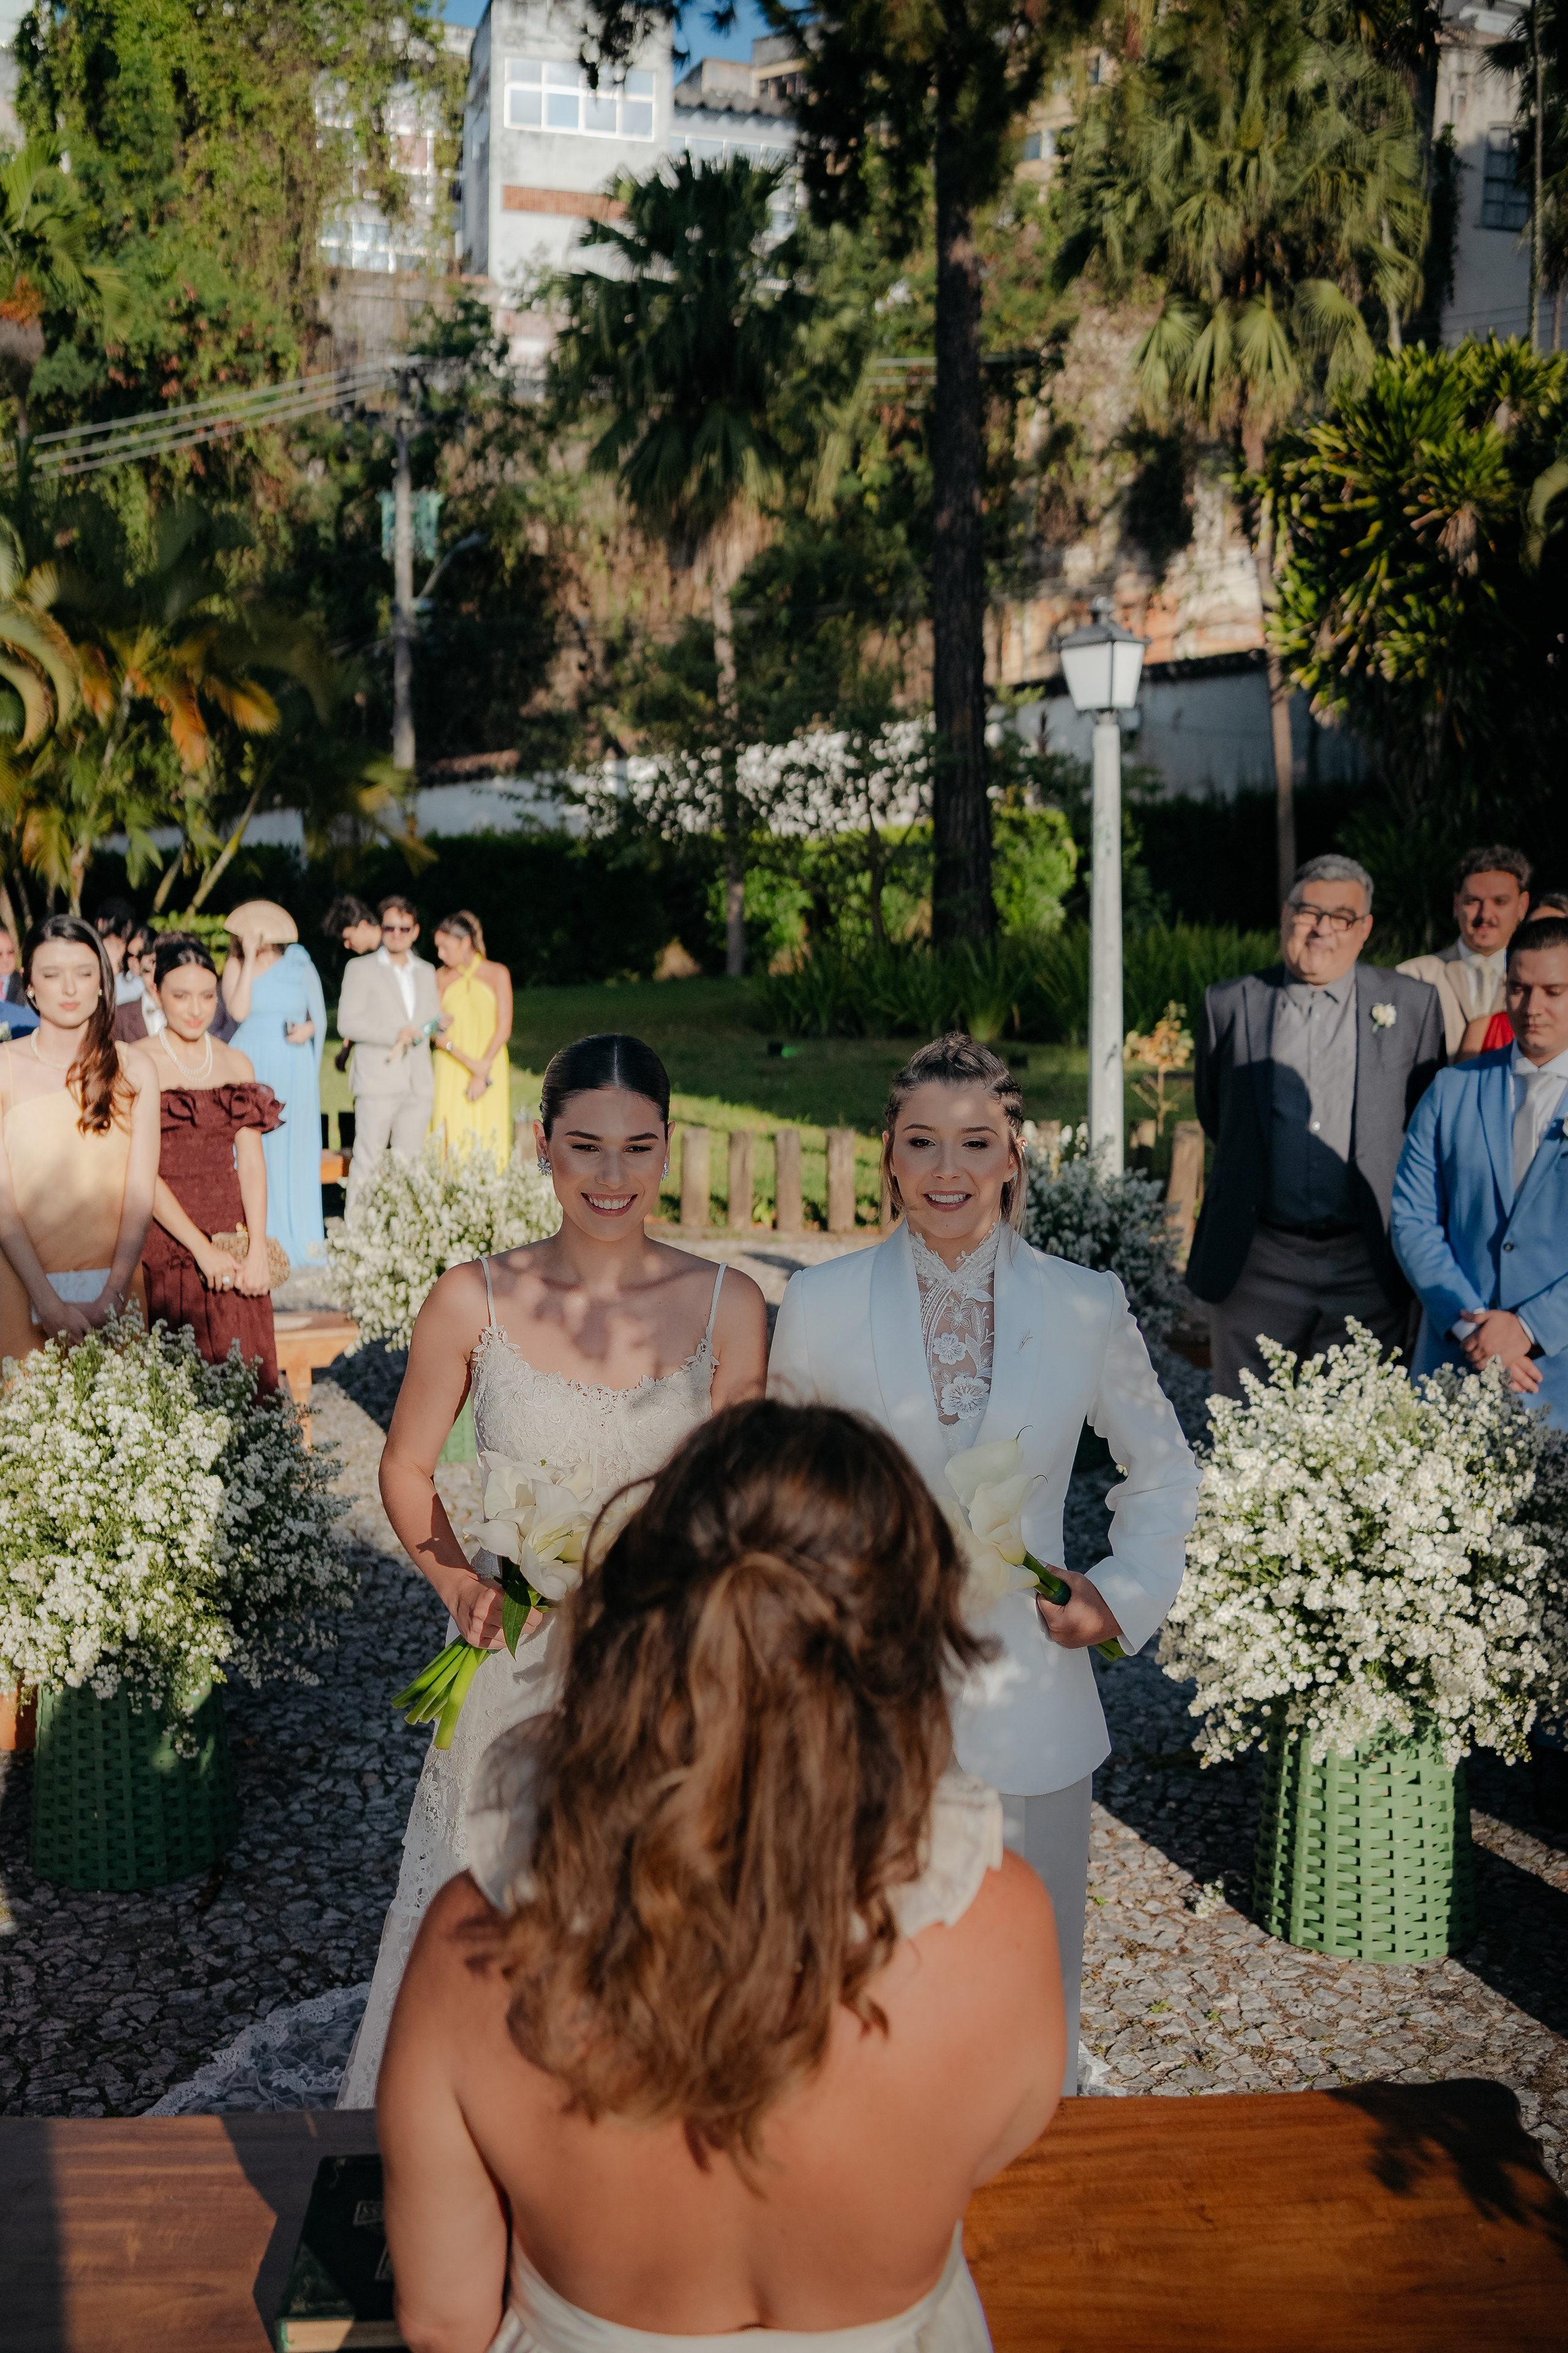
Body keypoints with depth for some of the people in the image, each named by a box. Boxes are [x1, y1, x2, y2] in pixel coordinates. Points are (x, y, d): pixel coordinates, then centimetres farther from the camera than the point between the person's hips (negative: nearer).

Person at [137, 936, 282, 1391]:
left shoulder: (236, 1065, 10)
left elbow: (251, 1162, 3)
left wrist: (258, 1250, -9)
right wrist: (202, 1249, -14)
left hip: (233, 1239, 4)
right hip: (165, 1240, -4)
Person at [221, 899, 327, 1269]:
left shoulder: (301, 967, 5)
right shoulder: (235, 966, 4)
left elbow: (320, 1017, 8)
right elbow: (238, 1011, -13)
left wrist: (308, 1029, -14)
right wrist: (249, 959, -12)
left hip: (293, 1069, 0)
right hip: (250, 1065, 0)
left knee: (294, 1147, 2)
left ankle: (300, 1235, 8)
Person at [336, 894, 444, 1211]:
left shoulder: (426, 972, 19)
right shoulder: (361, 968, 4)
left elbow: (435, 1019, 21)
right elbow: (347, 1024, -5)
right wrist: (394, 1035, -15)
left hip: (418, 1084, 5)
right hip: (378, 1081, -5)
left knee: (410, 1162, 3)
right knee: (368, 1161, -8)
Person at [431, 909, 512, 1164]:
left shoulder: (497, 974, 0)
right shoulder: (441, 977, 6)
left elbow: (504, 1027, -5)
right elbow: (436, 1031, 0)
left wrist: (483, 1071, -15)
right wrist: (469, 1062, -15)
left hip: (490, 1067, -2)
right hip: (450, 1072, 2)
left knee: (486, 1139, -5)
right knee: (451, 1137, -5)